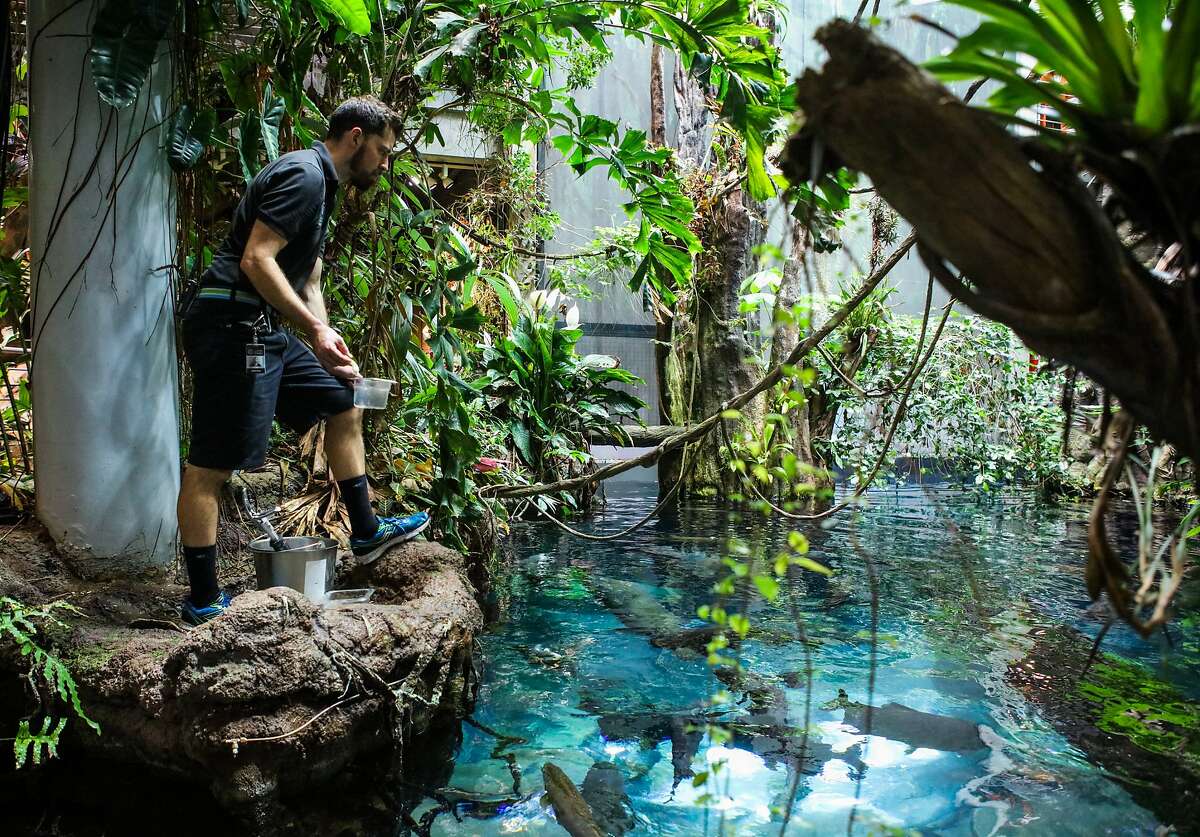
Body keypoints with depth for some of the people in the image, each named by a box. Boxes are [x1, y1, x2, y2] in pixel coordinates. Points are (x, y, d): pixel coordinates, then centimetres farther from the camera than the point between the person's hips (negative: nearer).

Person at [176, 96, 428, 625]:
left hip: (263, 329, 11)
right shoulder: (302, 174, -11)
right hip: (231, 324, -11)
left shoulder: (321, 185, 21)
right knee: (209, 465, -5)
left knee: (343, 404, 16)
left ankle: (365, 532, 24)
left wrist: (327, 341, 10)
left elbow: (307, 283, 22)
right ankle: (203, 601, 3)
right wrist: (315, 329, -18)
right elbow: (255, 260, -21)